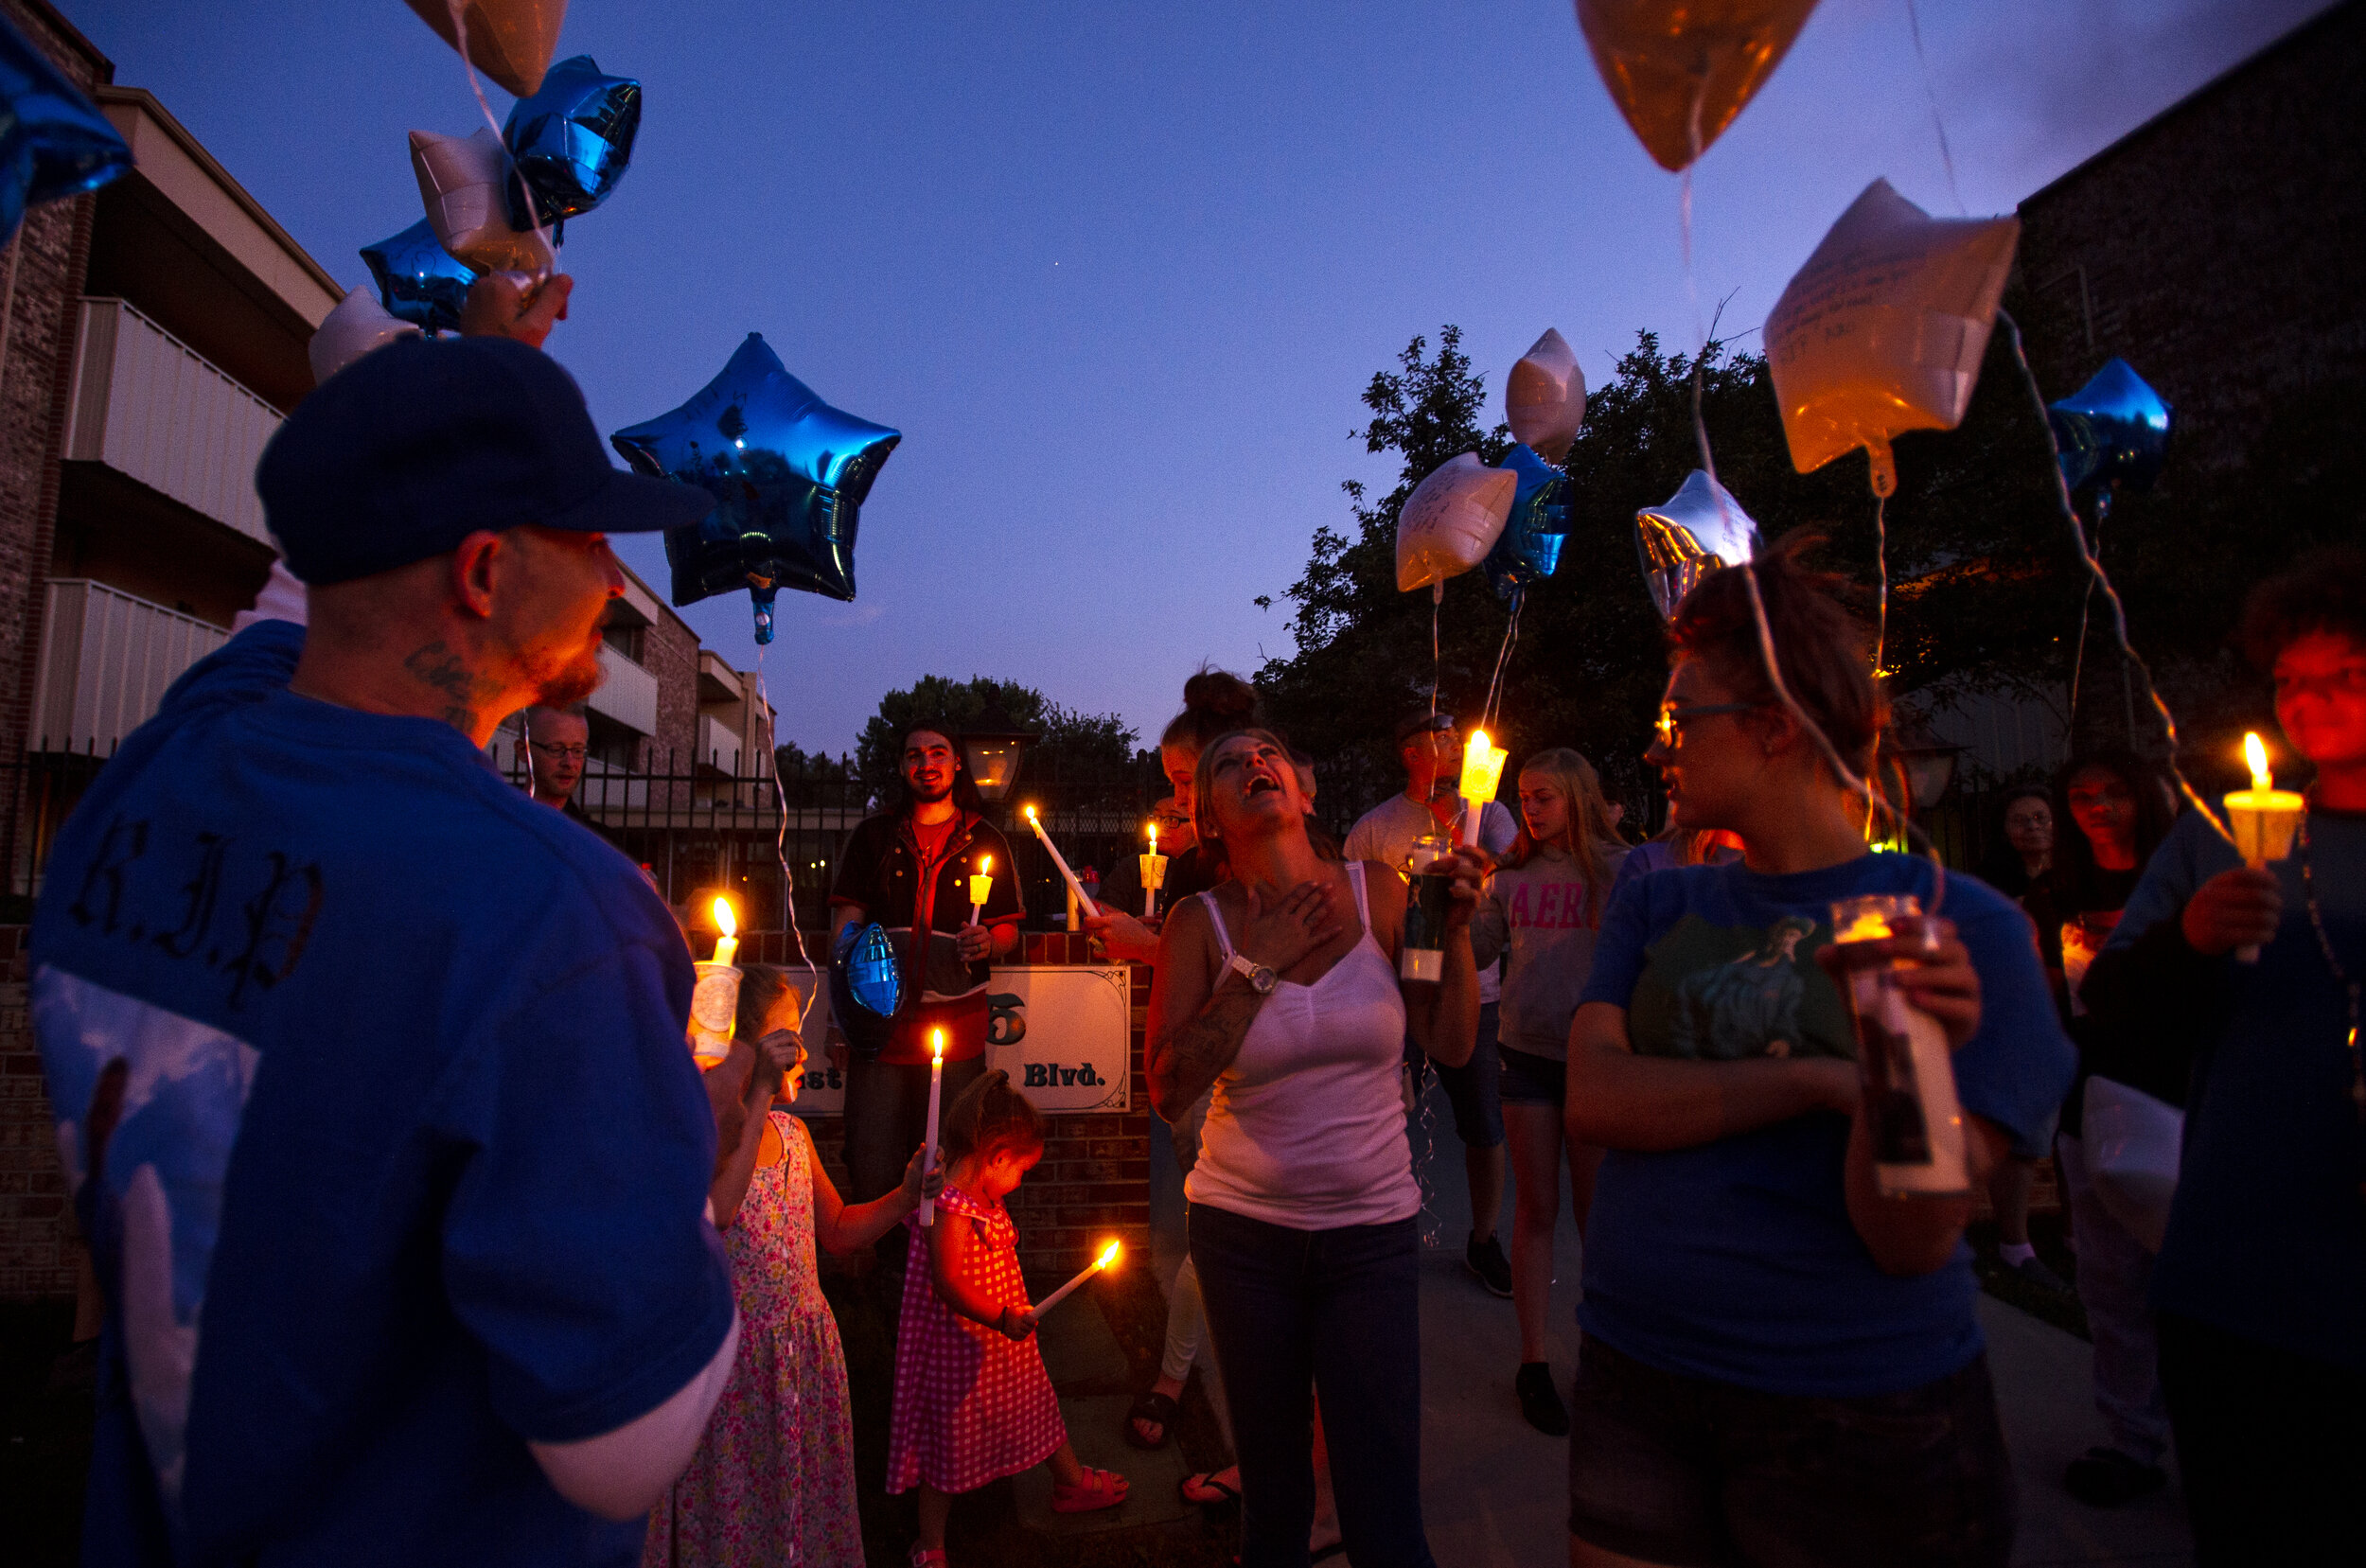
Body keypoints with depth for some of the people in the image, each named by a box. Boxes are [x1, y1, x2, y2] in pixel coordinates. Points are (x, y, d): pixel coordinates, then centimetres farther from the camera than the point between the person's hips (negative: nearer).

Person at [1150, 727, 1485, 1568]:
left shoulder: (1378, 891, -4)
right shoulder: (1202, 921, -6)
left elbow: (1451, 1043, 1)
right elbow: (1168, 1090, -14)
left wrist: (1455, 926, -11)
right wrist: (1259, 965, -18)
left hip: (1371, 1226, 0)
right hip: (1244, 1227, 0)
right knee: (1273, 1481, 18)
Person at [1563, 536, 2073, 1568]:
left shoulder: (1963, 930, -9)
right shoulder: (1657, 908, 3)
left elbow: (1910, 1239, -14)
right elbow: (1594, 1099, -12)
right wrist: (1820, 1081, -20)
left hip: (1861, 1429, -3)